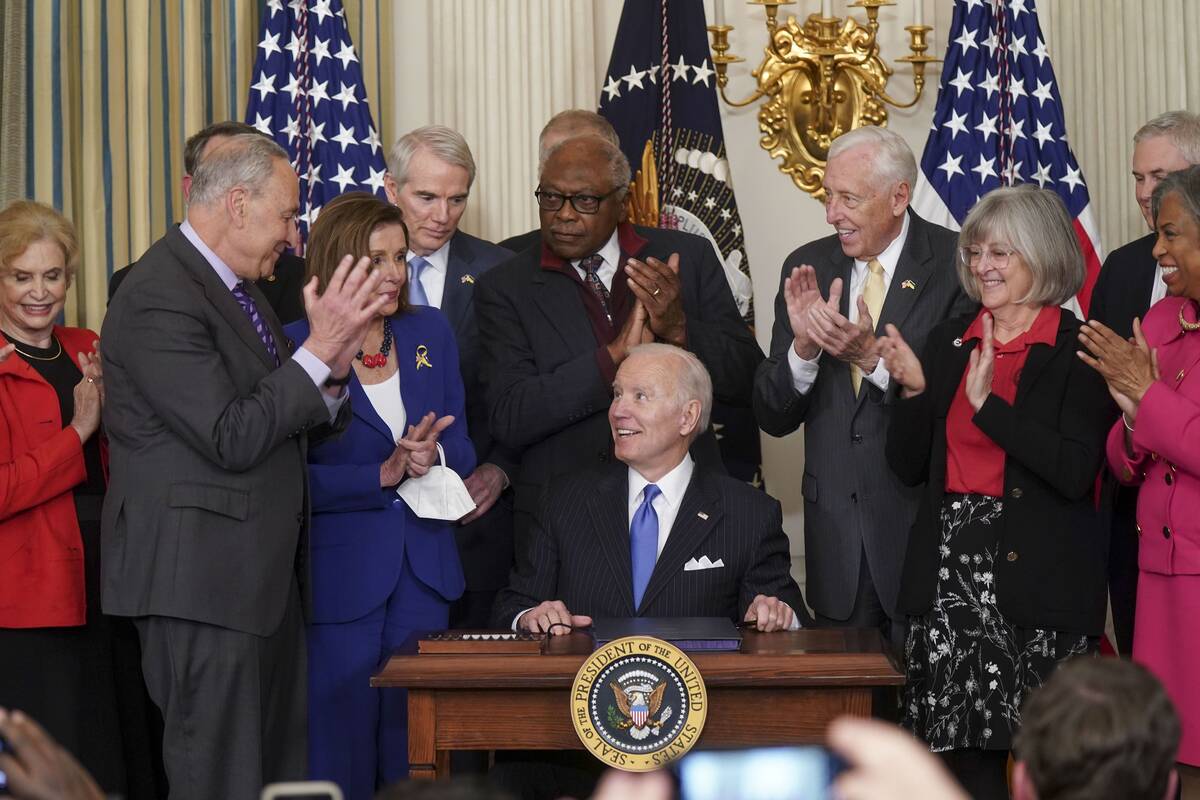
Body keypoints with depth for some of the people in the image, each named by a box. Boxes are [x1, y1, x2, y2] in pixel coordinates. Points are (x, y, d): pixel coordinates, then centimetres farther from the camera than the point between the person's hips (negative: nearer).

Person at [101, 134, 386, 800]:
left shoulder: (237, 286, 15)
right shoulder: (159, 296, -16)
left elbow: (282, 421, 14)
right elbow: (231, 440, -21)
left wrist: (333, 368, -3)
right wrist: (319, 349, -17)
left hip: (264, 570, 10)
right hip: (200, 576, -10)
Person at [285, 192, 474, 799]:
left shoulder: (430, 333, 9)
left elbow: (461, 447, 10)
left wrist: (431, 456, -12)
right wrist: (385, 474, -18)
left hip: (424, 567, 5)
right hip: (338, 572, -4)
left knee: (416, 749, 8)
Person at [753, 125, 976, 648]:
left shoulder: (955, 263, -6)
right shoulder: (807, 268, 7)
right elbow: (772, 418, 5)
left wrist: (872, 358, -22)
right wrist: (803, 345, -13)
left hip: (925, 525, -4)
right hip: (837, 523, 4)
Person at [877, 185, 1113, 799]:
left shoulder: (1078, 352, -3)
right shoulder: (947, 342, 11)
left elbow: (1075, 472, -15)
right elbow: (908, 466, 11)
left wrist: (989, 403, -17)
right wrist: (914, 390, -5)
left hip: (1039, 581, -4)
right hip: (950, 577, 4)